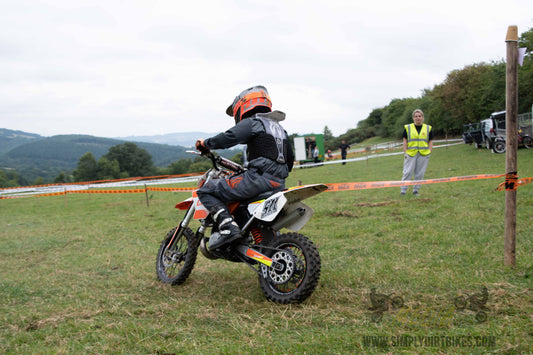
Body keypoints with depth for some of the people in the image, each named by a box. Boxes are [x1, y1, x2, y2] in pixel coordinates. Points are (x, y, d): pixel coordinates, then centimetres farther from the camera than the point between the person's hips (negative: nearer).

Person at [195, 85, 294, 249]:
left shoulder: (252, 122, -1)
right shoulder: (279, 127, 25)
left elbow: (229, 137, -16)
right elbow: (290, 159, 28)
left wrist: (205, 144, -3)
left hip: (260, 177, -9)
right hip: (279, 184, 9)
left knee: (206, 190, -6)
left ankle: (228, 228, -23)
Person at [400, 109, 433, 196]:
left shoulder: (428, 128, 9)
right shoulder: (408, 128, 6)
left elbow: (430, 141, 10)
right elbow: (405, 141, 5)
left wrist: (429, 152, 0)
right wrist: (405, 152, -3)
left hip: (423, 154, 2)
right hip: (410, 153, -2)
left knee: (420, 173, 5)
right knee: (408, 172, -3)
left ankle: (416, 190, 16)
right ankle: (403, 190, 4)